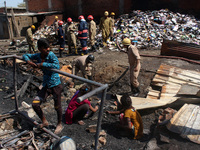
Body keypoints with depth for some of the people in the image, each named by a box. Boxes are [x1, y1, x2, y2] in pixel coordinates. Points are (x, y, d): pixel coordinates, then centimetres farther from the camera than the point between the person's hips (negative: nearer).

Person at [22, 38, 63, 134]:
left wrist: (43, 64, -28)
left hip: (56, 85, -5)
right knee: (35, 104, 0)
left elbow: (57, 66, -35)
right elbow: (25, 55, 16)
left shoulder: (51, 55, -17)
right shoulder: (38, 56, -1)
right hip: (46, 85, 5)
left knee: (57, 106, 5)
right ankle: (44, 122, 25)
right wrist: (29, 61, -6)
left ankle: (59, 124, 32)